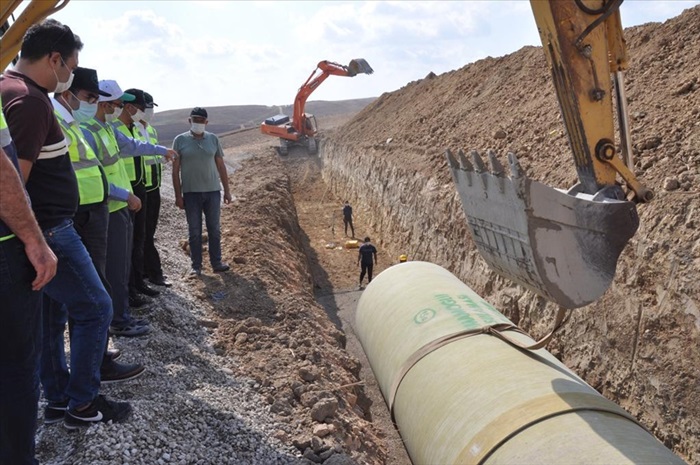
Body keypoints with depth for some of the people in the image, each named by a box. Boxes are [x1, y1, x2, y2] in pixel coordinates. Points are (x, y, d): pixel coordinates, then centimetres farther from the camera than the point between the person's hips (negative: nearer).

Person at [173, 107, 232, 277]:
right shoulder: (180, 140, -2)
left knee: (214, 229, 8)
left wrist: (227, 190, 5)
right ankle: (196, 266, 14)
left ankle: (216, 263, 19)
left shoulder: (213, 139, 5)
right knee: (194, 231, 5)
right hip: (190, 193, -2)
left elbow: (221, 166, 8)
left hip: (213, 191, 2)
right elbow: (175, 170, -2)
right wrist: (178, 195, -5)